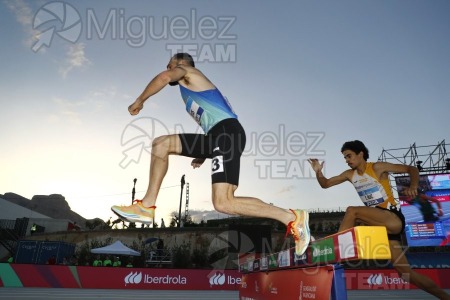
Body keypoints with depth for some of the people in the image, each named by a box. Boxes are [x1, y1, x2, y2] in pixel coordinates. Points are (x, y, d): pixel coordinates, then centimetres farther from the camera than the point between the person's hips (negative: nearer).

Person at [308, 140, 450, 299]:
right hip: (379, 223, 6)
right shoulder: (349, 174, 9)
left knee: (352, 211, -26)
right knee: (406, 273, 4)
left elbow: (412, 169, -2)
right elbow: (325, 184, 12)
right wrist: (318, 172, -8)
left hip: (394, 219, -6)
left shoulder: (377, 167, -6)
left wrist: (413, 187, -20)